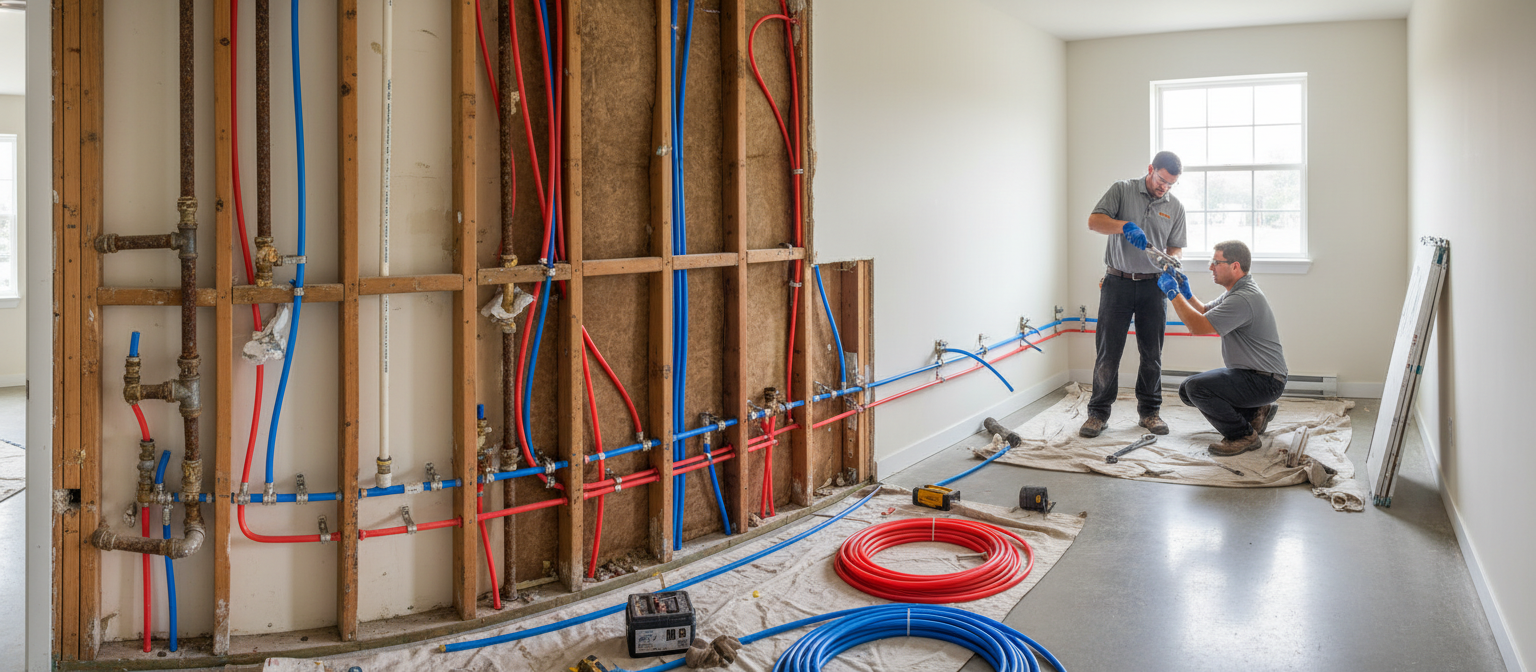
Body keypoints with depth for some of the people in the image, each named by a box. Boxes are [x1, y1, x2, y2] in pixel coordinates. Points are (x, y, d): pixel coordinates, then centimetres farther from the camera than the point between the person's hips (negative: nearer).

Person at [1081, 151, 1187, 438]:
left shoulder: (1175, 206, 8)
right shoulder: (1122, 190, -1)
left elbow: (1174, 248, 11)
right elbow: (1094, 221, -11)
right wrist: (1125, 226, -27)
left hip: (1153, 285, 3)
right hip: (1118, 282, -3)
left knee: (1152, 353, 6)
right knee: (1108, 350, -2)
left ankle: (1149, 411, 19)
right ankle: (1098, 412, 7)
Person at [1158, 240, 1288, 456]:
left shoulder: (1244, 298, -25)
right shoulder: (1236, 290, 9)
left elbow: (1198, 326, -28)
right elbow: (1205, 311, 22)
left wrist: (1173, 293, -20)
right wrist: (1186, 292, 4)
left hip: (1264, 381, -11)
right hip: (1247, 374, 11)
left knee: (1197, 387, -28)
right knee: (1186, 390, 9)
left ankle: (1244, 435, -8)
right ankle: (1254, 412, 16)